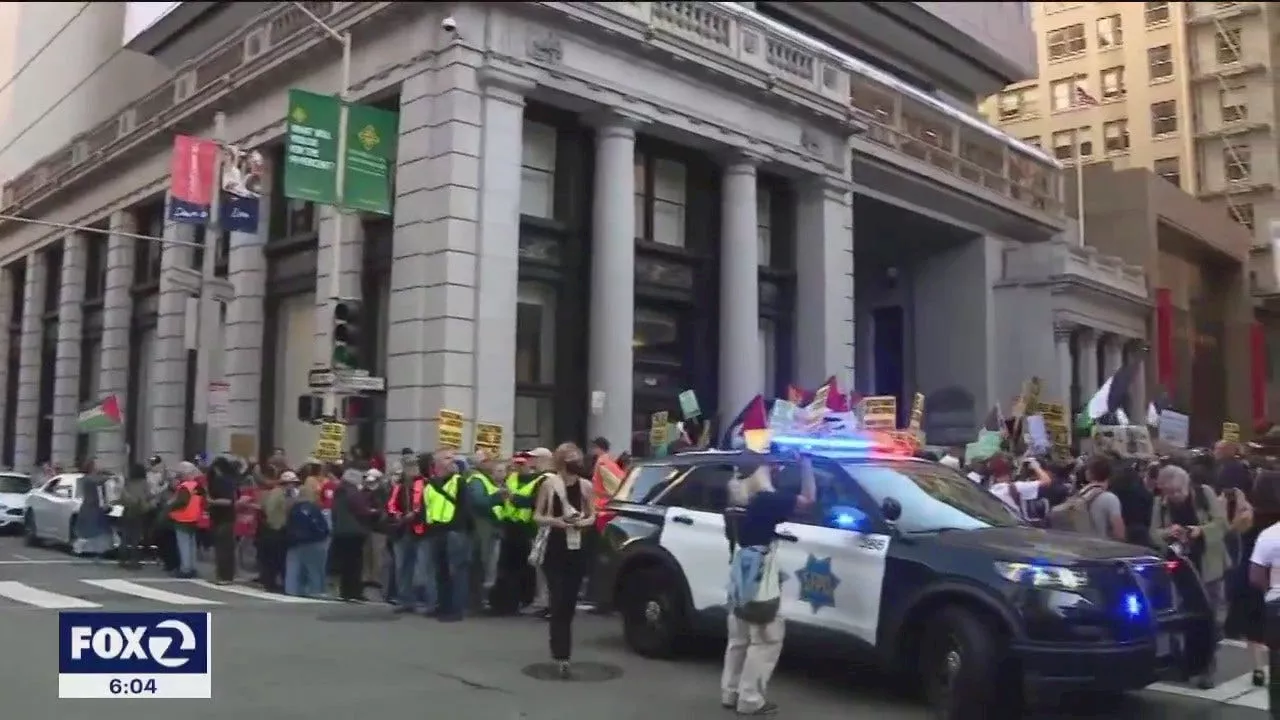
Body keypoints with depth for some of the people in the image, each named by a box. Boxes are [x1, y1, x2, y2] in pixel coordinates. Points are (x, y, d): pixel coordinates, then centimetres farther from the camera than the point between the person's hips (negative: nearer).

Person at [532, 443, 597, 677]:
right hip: (555, 550, -2)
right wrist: (554, 521, -17)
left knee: (569, 603, 9)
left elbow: (592, 517, 10)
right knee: (558, 603, -7)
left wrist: (583, 522, -11)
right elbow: (537, 517, 1)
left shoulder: (585, 486, 1)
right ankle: (562, 655, -8)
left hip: (578, 550, 3)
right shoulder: (549, 484, -5)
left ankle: (561, 652, 24)